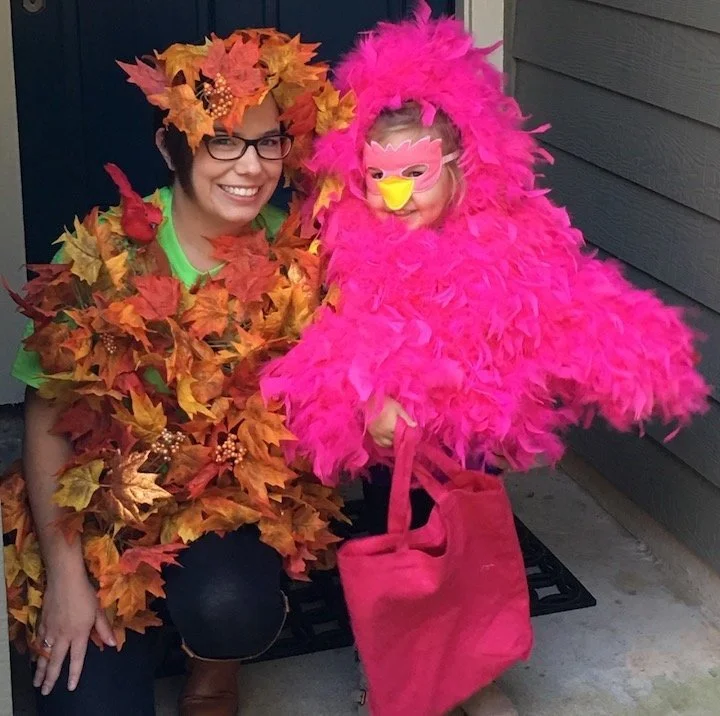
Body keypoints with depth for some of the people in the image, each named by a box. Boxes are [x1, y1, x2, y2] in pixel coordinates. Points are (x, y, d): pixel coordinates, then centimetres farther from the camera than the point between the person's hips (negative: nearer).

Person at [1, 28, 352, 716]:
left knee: (231, 607, -30)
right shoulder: (102, 255, -15)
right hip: (102, 511, 0)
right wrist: (64, 573, -11)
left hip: (243, 504, 1)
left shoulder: (302, 262, -11)